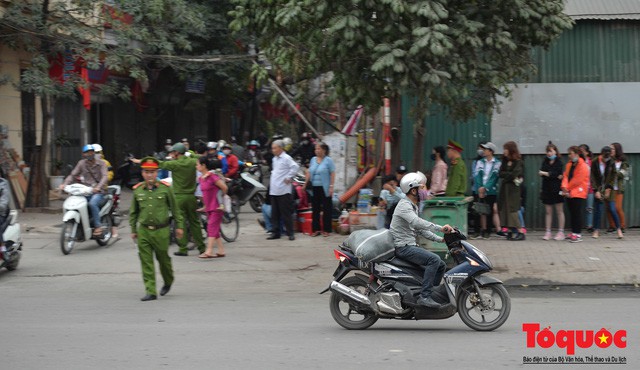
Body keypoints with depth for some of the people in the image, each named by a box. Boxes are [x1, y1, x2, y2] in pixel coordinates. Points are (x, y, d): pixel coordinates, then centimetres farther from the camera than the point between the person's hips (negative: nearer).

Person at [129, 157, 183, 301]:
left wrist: (179, 226, 5)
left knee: (163, 258, 11)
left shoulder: (165, 188, -3)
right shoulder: (137, 190, 3)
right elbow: (133, 212, 12)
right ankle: (150, 292, 0)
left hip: (161, 231, -2)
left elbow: (174, 208, 4)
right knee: (146, 262, -2)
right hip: (143, 231, 2)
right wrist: (133, 230, 12)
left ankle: (168, 282, 38)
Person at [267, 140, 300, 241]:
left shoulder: (286, 158, -10)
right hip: (273, 190, 9)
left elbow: (295, 167, -21)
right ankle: (276, 233, 16)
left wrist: (289, 177, -16)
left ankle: (290, 233, 0)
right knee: (274, 213, 10)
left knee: (286, 213, -5)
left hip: (283, 191, -9)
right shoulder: (274, 159, 17)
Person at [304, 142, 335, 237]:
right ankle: (316, 229, 14)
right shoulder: (313, 159, 11)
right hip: (314, 188, 5)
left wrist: (331, 186, -13)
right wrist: (305, 184, 14)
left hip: (324, 189, -5)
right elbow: (309, 173, 17)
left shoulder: (328, 160, -4)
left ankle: (326, 230, 7)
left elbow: (332, 174, -6)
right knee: (315, 209, 7)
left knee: (326, 210, 1)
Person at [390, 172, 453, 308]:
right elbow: (417, 222, -32)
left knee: (441, 265, 8)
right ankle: (424, 297, -31)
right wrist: (440, 228, -36)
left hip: (411, 246, 10)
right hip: (403, 247, -10)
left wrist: (440, 239, 11)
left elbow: (421, 229, 23)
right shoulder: (404, 205, -14)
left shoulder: (413, 207, 19)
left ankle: (431, 294, 14)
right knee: (434, 259, -27)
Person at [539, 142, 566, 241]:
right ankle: (547, 232, 5)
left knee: (559, 211, 0)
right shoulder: (545, 161, 12)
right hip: (547, 189, 4)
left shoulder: (559, 162, -2)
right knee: (548, 211, 4)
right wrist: (554, 176, -14)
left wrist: (545, 173, -10)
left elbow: (556, 173, -15)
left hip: (556, 189, -4)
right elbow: (541, 172, -2)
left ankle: (561, 232, 2)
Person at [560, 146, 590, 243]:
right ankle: (573, 232, 18)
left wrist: (568, 188, -9)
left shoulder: (583, 166, -12)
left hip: (578, 193, -7)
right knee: (572, 213, 11)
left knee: (577, 214, -7)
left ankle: (578, 234, -6)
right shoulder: (569, 164, 13)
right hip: (569, 193, 8)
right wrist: (564, 187, -11)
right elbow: (566, 176, 6)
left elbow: (577, 180, -15)